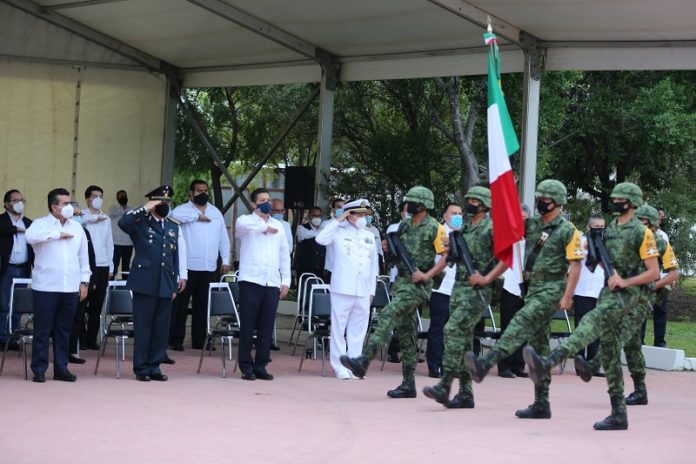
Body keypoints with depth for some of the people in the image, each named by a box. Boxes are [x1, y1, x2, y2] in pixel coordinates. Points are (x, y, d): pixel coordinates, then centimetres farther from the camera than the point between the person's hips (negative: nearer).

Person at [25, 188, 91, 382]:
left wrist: (84, 281, 9)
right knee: (42, 329, 0)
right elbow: (30, 236, -25)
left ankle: (61, 368, 15)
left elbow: (83, 256, 16)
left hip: (71, 287, 4)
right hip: (46, 287, -4)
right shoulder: (41, 224, -1)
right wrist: (57, 234, -17)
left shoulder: (77, 228, 13)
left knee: (64, 330, 8)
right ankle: (39, 369, 6)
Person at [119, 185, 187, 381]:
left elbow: (179, 253, 20)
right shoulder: (140, 223, 1)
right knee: (143, 326, -1)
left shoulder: (174, 227, 17)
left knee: (162, 327, 6)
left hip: (166, 285, 5)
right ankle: (141, 368, 6)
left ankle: (154, 366, 14)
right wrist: (145, 209, -17)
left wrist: (180, 278, 14)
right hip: (145, 283, -5)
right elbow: (123, 222, -20)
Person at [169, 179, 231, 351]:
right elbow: (174, 215, -26)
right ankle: (176, 340, 3)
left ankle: (199, 341, 16)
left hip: (209, 268, 5)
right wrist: (197, 216, -17)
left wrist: (225, 260, 8)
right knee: (181, 304, -2)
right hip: (188, 266, -5)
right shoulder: (184, 209, -1)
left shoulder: (216, 212, 16)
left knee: (203, 306, 9)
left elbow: (223, 238, 17)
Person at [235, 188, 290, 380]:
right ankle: (246, 367, 4)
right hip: (250, 281, -4)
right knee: (247, 326, -2)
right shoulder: (246, 221, 4)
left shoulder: (278, 226, 19)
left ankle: (260, 366, 10)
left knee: (267, 327, 3)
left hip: (272, 283, 4)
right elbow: (242, 224, -24)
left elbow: (284, 255, 19)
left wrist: (285, 280, 11)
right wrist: (264, 227, -18)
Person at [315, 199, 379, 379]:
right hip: (342, 289, -4)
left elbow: (374, 264, 18)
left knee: (358, 331, 6)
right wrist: (338, 220, -11)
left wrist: (372, 290, 13)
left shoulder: (369, 236, 15)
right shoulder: (340, 232, 1)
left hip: (363, 291, 4)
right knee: (339, 329, -1)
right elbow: (321, 239, -18)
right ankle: (340, 367, 4)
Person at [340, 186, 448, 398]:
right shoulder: (405, 225, 15)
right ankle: (408, 384, 11)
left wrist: (427, 275, -19)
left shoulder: (434, 228, -7)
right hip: (401, 282, 8)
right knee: (405, 332, 8)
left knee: (388, 316, -23)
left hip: (417, 285, -8)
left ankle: (363, 361, -31)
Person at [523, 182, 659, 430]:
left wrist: (625, 282, -17)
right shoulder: (609, 230, 16)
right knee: (609, 352, 6)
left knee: (591, 322, -31)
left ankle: (546, 363, -51)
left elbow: (654, 272, -8)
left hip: (627, 293, -9)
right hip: (609, 291, 9)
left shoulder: (642, 233, -5)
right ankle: (618, 414, 10)